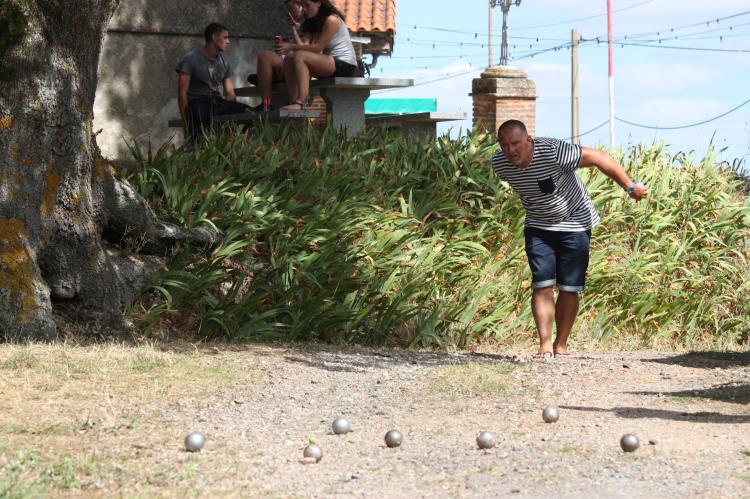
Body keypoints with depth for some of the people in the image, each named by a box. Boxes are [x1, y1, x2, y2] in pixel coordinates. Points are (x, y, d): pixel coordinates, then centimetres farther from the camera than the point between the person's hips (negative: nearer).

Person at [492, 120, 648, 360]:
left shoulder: (553, 152, -31)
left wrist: (630, 187, -20)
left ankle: (561, 345, 9)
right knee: (542, 285, -10)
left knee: (569, 288, -2)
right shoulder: (500, 164, -13)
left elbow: (598, 157, -25)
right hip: (538, 227, 4)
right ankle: (545, 345, -11)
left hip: (574, 224, -3)